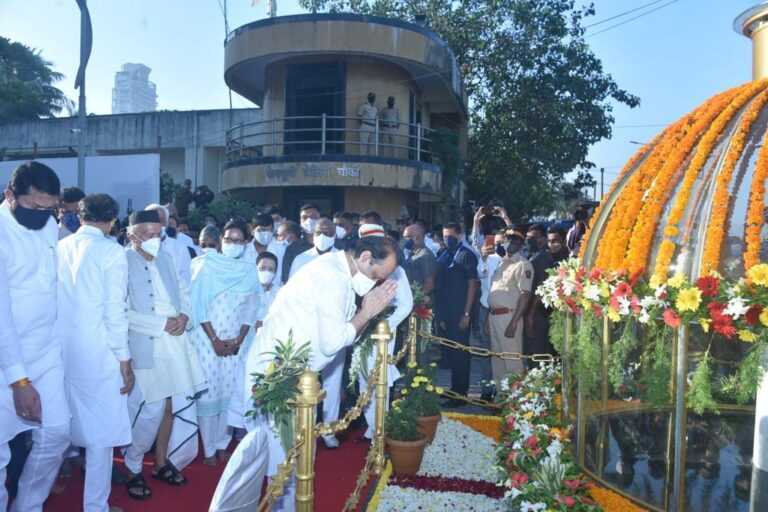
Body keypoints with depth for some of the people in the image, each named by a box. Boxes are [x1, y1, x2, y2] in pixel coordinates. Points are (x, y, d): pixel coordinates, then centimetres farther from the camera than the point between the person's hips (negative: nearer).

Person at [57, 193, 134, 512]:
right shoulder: (111, 251, -11)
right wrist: (124, 359, -7)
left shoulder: (60, 247, 6)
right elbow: (115, 310, -13)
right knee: (101, 427, 4)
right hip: (96, 351, -6)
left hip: (62, 346, 6)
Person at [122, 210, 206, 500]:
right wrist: (162, 323, -17)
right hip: (145, 347, -6)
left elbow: (183, 291, 18)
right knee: (149, 412, -3)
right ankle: (133, 471, 21)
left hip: (175, 345, 7)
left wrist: (184, 315, -2)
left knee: (176, 407, 11)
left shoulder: (165, 259, 13)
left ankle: (162, 464, 31)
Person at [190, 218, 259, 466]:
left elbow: (250, 308, 5)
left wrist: (239, 339, -4)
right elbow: (198, 304, -8)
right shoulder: (206, 264, -4)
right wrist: (215, 339, -11)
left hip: (235, 341, 3)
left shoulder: (249, 270, 4)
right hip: (207, 338, -3)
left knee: (230, 391, 3)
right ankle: (209, 449, 12)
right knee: (208, 391, -1)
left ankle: (222, 443, 19)